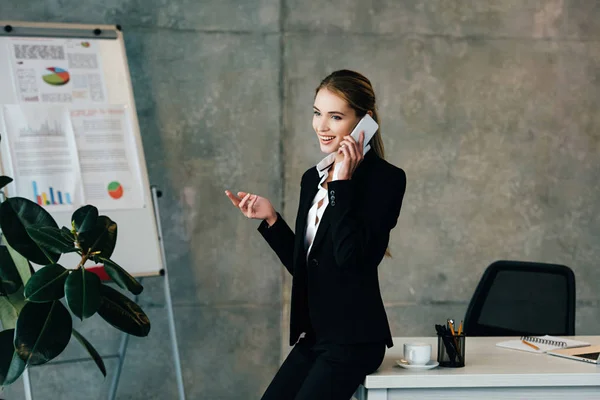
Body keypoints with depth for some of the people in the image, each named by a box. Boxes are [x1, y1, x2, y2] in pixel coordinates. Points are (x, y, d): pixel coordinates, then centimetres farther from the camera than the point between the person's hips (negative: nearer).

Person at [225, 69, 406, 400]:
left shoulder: (385, 178, -10)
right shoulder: (312, 179, 12)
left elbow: (351, 256, -22)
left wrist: (342, 183, -19)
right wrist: (270, 219, 5)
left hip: (353, 339, -7)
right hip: (314, 335, 8)